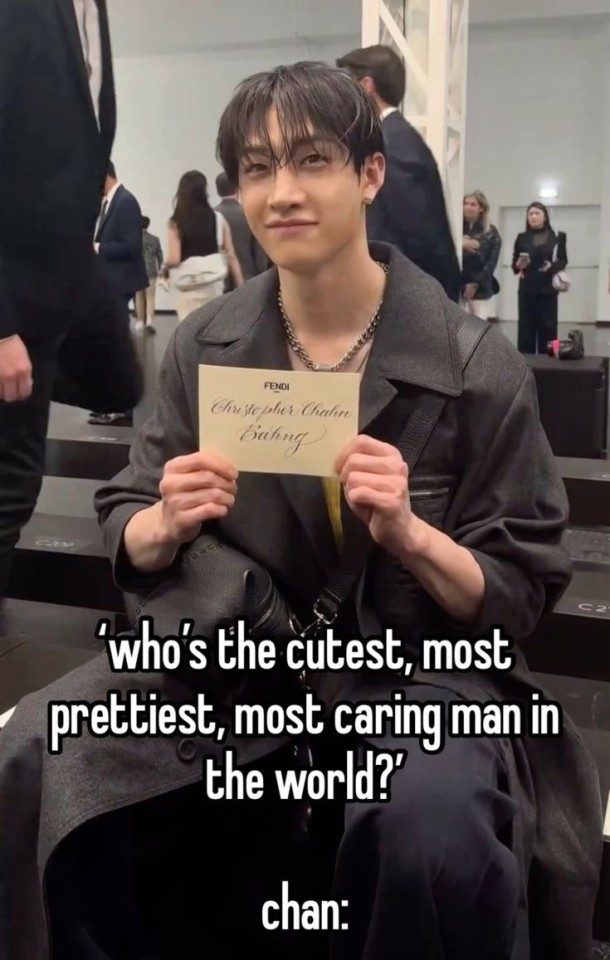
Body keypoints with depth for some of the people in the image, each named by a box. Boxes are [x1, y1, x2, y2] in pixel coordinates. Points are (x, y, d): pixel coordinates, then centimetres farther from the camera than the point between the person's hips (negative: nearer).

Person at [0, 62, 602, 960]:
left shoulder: (476, 362, -9)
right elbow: (127, 541, 7)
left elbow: (522, 595, -5)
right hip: (232, 649, 3)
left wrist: (410, 535, -24)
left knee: (432, 832, -34)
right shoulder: (204, 344, -1)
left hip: (414, 669, -2)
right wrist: (167, 524, -17)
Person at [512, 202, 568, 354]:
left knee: (548, 326, 0)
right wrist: (519, 265, -14)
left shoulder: (558, 236, 5)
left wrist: (553, 266, -14)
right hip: (527, 289, 1)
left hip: (548, 289, -1)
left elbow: (563, 261, 5)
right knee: (526, 326, 0)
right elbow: (514, 263, 8)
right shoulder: (522, 238, 8)